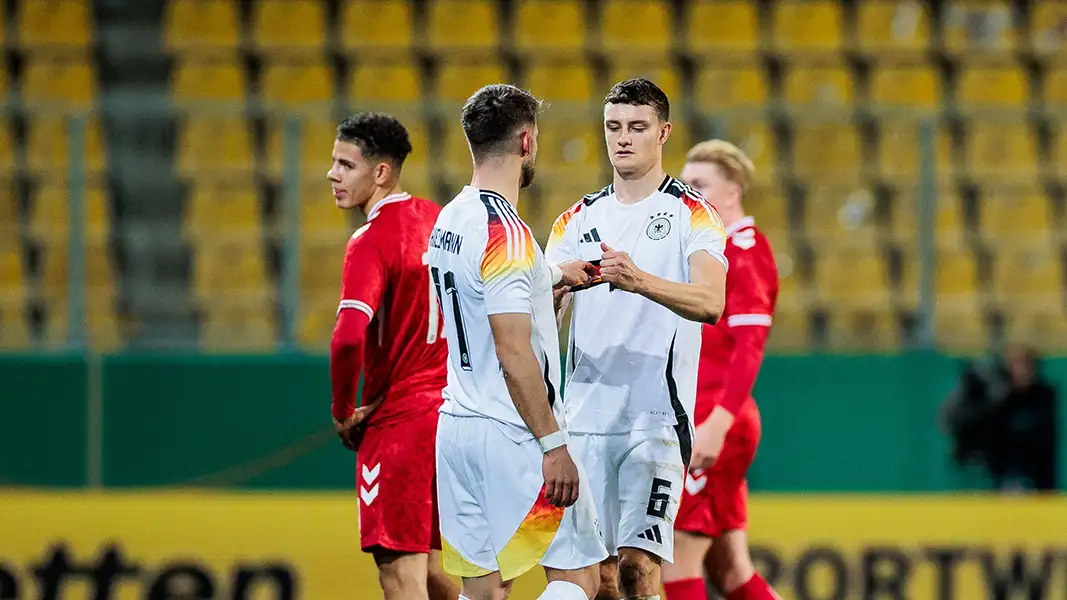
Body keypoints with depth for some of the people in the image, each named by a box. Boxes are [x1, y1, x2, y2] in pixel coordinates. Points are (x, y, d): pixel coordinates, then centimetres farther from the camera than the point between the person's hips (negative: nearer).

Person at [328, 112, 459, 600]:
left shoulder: (371, 241, -16)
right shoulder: (438, 221, 9)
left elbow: (349, 338, -29)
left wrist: (343, 411, -13)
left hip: (397, 418, -8)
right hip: (450, 409, 8)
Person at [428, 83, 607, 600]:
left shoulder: (449, 221, 10)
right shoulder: (504, 232, -17)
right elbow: (514, 355, -21)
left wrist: (553, 278, 34)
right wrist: (554, 445, -19)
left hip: (456, 426, 9)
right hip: (512, 437, -9)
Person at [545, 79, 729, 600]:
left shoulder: (692, 215, 0)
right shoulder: (579, 220, 16)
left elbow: (709, 303, -16)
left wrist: (641, 280, -34)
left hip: (655, 417, -5)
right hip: (585, 415, 5)